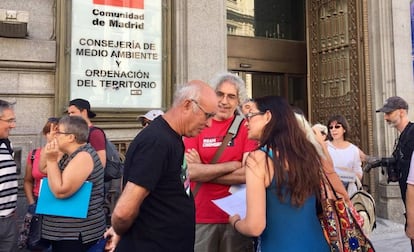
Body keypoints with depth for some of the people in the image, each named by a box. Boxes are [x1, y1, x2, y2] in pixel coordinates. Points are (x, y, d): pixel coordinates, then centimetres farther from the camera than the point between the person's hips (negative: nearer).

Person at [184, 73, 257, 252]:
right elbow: (189, 171, -13)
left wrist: (203, 171, -12)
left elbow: (249, 174, -15)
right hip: (201, 216, 1)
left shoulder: (246, 128, -2)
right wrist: (233, 165, -13)